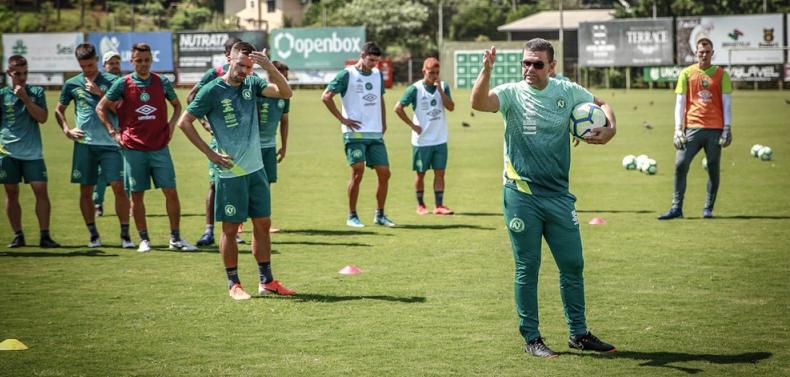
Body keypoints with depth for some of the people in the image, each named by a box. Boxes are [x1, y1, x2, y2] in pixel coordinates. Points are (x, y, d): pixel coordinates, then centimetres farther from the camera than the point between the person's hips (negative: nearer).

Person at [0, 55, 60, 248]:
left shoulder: (36, 92, 6)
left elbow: (42, 117, -5)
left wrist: (25, 98, -13)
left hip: (32, 152, 0)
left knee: (41, 191, -8)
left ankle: (45, 236, -4)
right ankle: (18, 236, 11)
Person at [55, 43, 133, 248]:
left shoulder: (111, 81, 2)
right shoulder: (72, 84, 8)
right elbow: (59, 110, 19)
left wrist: (100, 93, -12)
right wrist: (67, 130, 5)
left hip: (110, 143, -2)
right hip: (84, 144, 2)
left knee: (119, 187, -9)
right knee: (86, 191, 4)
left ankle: (125, 234, -3)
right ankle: (93, 235, 16)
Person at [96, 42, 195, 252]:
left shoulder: (162, 83, 3)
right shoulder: (122, 84, -1)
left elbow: (177, 105, 21)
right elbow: (101, 108, 8)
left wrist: (171, 125, 5)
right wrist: (113, 132, 2)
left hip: (160, 147, 1)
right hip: (133, 148, -1)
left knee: (171, 192, -3)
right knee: (137, 195, 3)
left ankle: (175, 239, 6)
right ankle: (143, 239, 14)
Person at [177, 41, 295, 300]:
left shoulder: (252, 84, 5)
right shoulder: (212, 90, -9)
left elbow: (286, 93, -5)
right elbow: (184, 122, -6)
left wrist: (270, 68, -21)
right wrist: (210, 153, -9)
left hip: (256, 169, 6)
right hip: (230, 172, -6)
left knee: (263, 224, 9)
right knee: (230, 228, 2)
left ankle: (266, 281, 18)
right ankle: (234, 284, 11)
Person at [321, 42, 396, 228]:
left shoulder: (378, 75, 13)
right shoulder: (347, 75, -6)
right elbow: (326, 96, -8)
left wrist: (383, 123, 15)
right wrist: (343, 119, -10)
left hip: (376, 134, 6)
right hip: (355, 133, -6)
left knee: (384, 173, 2)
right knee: (358, 172, -11)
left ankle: (380, 215, 14)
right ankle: (352, 216, -1)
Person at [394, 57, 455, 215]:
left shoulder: (443, 87, 3)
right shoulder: (415, 89, -8)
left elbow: (451, 107, -9)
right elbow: (398, 108, -9)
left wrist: (440, 89, -16)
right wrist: (412, 125, -10)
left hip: (440, 140, 3)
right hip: (422, 141, -3)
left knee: (440, 172, 0)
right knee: (421, 174, 7)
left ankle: (439, 205, 2)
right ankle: (420, 205, 19)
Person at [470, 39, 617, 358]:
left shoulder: (567, 92, 4)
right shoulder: (512, 93, -5)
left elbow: (601, 104, 21)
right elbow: (479, 102, -25)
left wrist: (609, 129, 1)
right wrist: (486, 70, -41)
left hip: (558, 195, 4)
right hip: (521, 196, -3)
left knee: (573, 265, 8)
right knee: (527, 268, 2)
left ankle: (578, 334, 21)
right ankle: (531, 338, 11)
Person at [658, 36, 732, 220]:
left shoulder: (721, 74, 7)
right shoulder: (686, 73, 8)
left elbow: (726, 102, 6)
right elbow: (680, 102, 5)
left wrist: (727, 129, -3)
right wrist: (678, 129, -3)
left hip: (715, 129, 0)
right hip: (692, 127, 0)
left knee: (713, 169, 2)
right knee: (680, 164, -11)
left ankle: (708, 209, 12)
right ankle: (676, 208, -6)